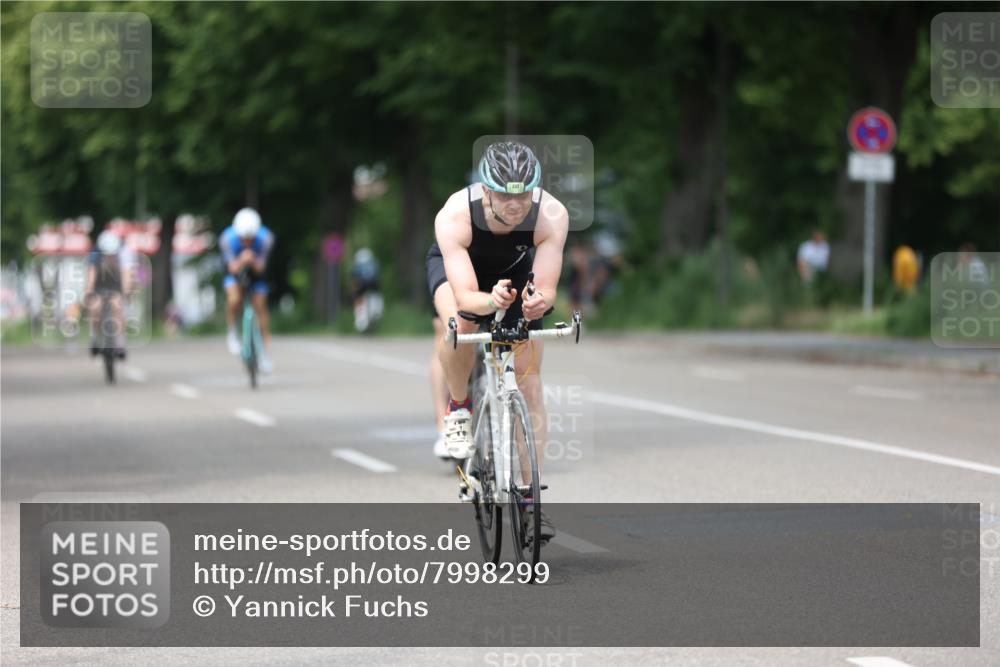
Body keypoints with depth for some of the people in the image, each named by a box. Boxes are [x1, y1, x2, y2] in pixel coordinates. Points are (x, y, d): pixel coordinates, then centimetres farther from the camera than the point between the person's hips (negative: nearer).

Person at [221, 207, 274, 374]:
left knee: (260, 307, -7)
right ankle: (232, 332, 0)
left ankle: (265, 352, 7)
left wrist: (254, 262, -49)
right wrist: (241, 262, -53)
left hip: (255, 270, 1)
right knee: (234, 299, -28)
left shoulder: (265, 238, -33)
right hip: (236, 268, -1)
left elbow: (261, 268, -28)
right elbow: (232, 269, -32)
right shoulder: (228, 238, -34)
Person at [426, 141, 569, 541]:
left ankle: (529, 499, 1)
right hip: (454, 266, -2)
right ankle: (458, 407, -6)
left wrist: (538, 301, -59)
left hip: (516, 270, 2)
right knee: (460, 323, -36)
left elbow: (547, 289, -36)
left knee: (529, 382, -6)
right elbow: (465, 296, -44)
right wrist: (491, 302, -66)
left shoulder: (551, 215, -36)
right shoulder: (455, 216, -40)